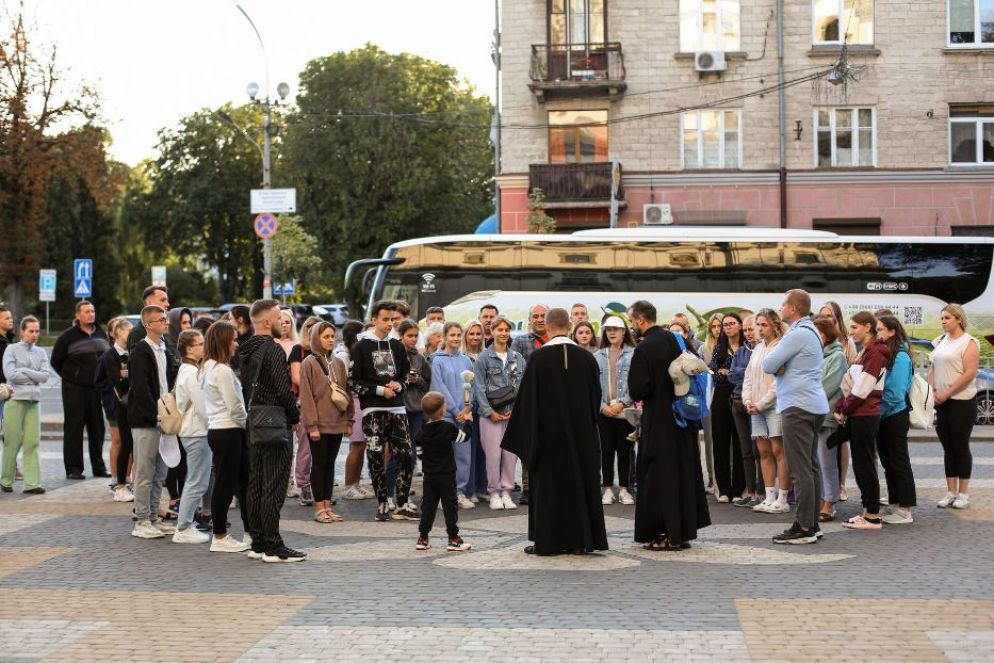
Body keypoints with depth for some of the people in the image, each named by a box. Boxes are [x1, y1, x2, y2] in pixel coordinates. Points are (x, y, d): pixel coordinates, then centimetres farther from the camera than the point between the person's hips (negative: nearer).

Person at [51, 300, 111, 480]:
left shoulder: (101, 334, 11)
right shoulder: (68, 336, -5)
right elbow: (56, 361, 1)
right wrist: (70, 377, 0)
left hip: (97, 388, 5)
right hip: (74, 389, -5)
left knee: (97, 428, 8)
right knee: (73, 429, -2)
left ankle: (98, 467, 16)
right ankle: (73, 468, 2)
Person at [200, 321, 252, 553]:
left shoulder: (208, 368, 13)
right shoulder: (222, 370, -17)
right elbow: (235, 406, -18)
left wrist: (243, 426, 13)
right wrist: (248, 423, -1)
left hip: (217, 429, 10)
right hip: (228, 431, -10)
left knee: (244, 482, 12)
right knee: (225, 484, -2)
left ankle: (250, 532, 16)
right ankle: (220, 538, 4)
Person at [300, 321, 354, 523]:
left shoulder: (339, 363, 11)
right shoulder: (309, 363, -5)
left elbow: (347, 392, 13)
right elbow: (306, 396, -9)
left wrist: (349, 420, 8)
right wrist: (312, 424, -14)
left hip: (337, 423, 5)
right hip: (319, 424, -5)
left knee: (330, 464, 9)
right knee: (319, 464, 0)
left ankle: (327, 506, 14)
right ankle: (319, 508, 5)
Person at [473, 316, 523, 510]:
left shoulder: (517, 358, 11)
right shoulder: (484, 357, 1)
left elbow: (522, 385, 8)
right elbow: (479, 387, -2)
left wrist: (516, 409, -4)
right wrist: (489, 412, -9)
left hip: (513, 413, 3)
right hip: (491, 414, -3)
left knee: (511, 454, 1)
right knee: (493, 454, -4)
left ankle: (506, 492, 11)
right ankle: (494, 493, 6)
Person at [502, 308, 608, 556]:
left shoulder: (538, 358, -11)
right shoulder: (586, 357, -1)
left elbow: (528, 397, -7)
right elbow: (596, 396, 6)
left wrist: (527, 432, 3)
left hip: (548, 431, -3)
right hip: (581, 431, 3)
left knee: (549, 482, 5)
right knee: (581, 479, 9)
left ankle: (547, 541, 4)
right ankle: (580, 540, 10)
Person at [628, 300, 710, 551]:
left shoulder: (644, 349, -17)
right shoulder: (674, 340, 4)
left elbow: (637, 391, -17)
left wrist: (641, 396, 4)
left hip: (658, 420, -7)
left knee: (659, 475, 0)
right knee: (684, 471, 14)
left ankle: (667, 534, 1)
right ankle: (685, 530, 20)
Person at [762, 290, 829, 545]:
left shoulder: (797, 334, -15)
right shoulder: (811, 331, 18)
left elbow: (768, 365, -14)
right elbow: (773, 366, 18)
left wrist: (776, 366, 5)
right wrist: (781, 366, -3)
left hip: (798, 407, -10)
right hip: (814, 405, 10)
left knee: (800, 469, -9)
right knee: (811, 467, 12)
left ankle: (803, 527, -9)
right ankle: (812, 523, 16)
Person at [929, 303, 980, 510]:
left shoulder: (969, 343, -8)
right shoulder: (940, 341, 12)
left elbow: (970, 373, -16)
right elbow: (933, 369, 16)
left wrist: (946, 393, -16)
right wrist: (932, 391, 0)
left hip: (962, 402, -6)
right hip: (941, 401, 6)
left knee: (961, 447, -1)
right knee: (948, 448, 8)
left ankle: (963, 493, 7)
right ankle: (951, 492, 14)